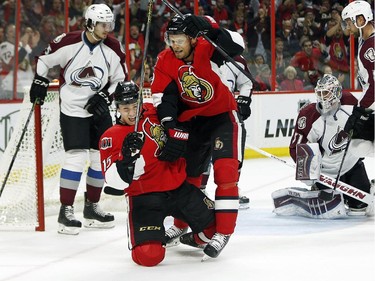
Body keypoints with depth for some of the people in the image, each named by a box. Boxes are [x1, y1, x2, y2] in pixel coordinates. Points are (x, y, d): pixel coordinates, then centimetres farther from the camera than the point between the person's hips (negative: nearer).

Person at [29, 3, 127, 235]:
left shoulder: (113, 49, -5)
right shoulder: (68, 43, -14)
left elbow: (121, 80, 4)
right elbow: (44, 59, 1)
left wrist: (103, 96, -8)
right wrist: (40, 83, -1)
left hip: (98, 110, 5)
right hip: (72, 110, -5)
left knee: (101, 157, 6)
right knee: (77, 157, -15)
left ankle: (92, 206, 21)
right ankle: (66, 210, -9)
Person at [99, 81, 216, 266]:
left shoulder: (154, 112, 1)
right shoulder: (111, 137, -11)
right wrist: (126, 156, -34)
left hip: (178, 188, 5)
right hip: (144, 196, -5)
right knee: (149, 255, -20)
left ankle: (198, 239, 42)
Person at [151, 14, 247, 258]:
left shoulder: (208, 50, -21)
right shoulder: (165, 62, -10)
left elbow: (236, 47, -38)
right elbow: (164, 100, -14)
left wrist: (210, 28, -48)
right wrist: (173, 132, -25)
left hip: (223, 116, -5)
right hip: (191, 119, 5)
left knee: (225, 170, -18)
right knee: (186, 173, 14)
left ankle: (223, 232, -14)